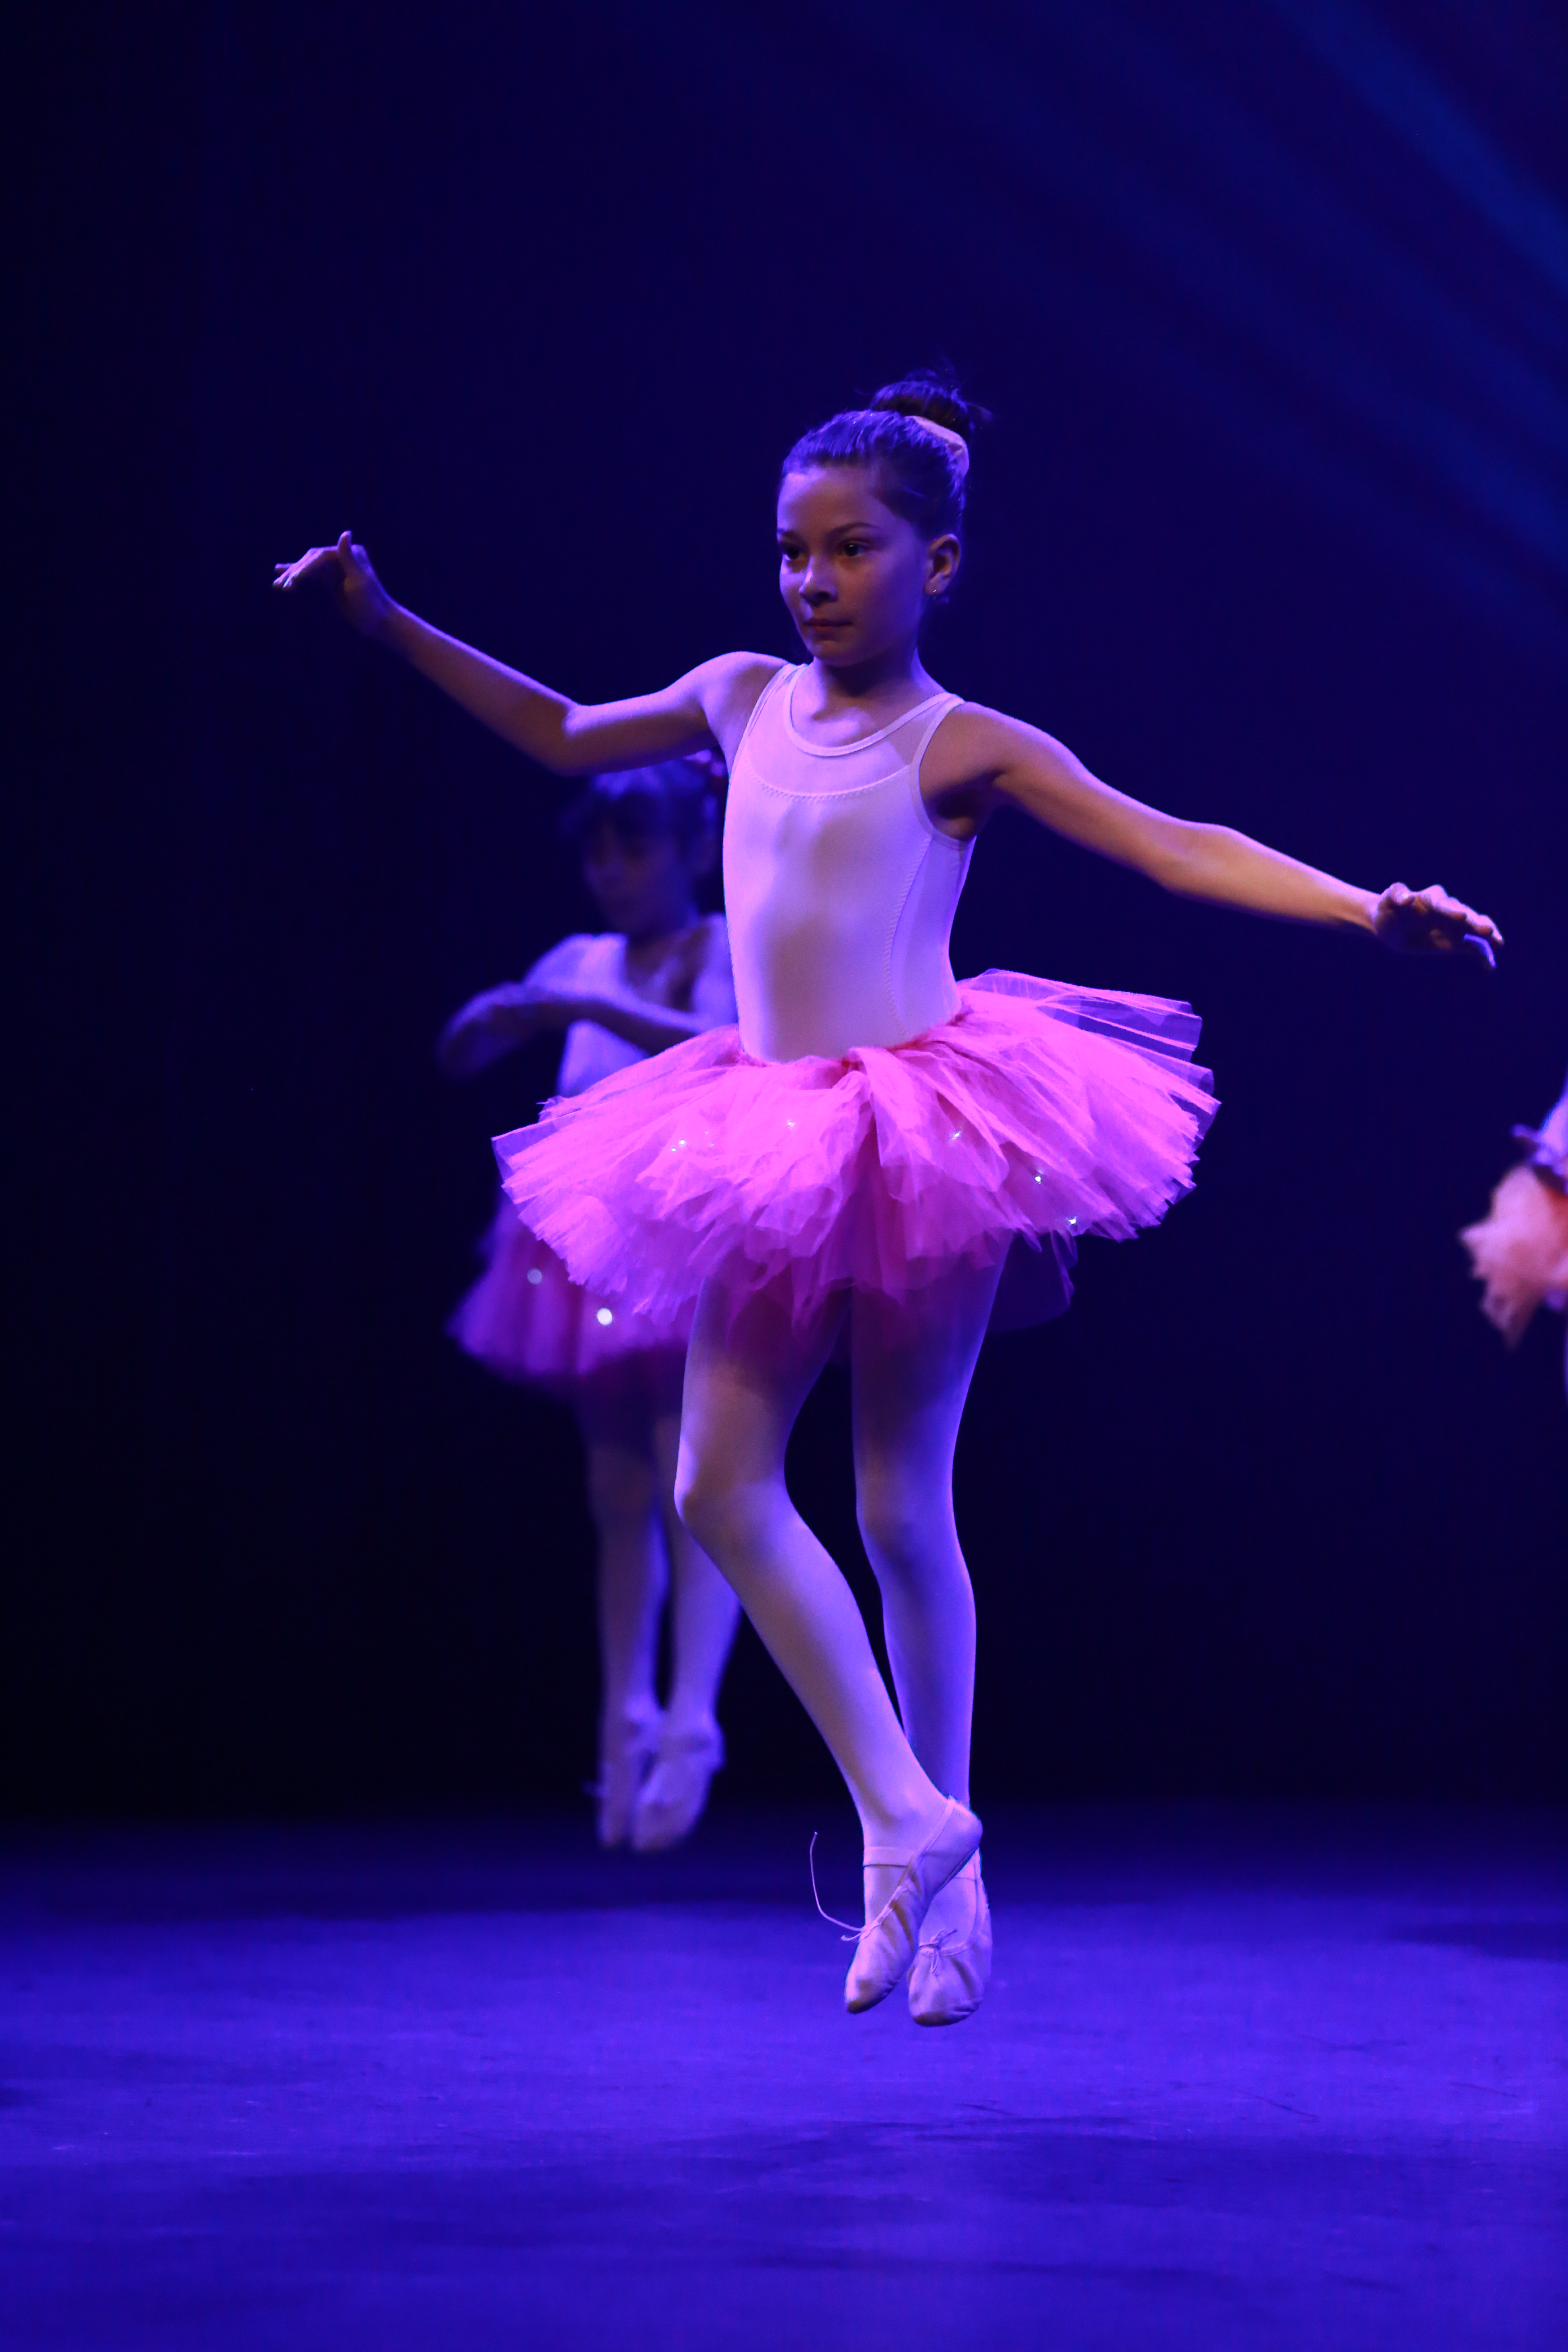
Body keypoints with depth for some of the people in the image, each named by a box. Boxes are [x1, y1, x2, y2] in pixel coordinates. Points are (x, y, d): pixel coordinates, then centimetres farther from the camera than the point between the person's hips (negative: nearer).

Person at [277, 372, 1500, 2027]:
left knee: (900, 1510, 0)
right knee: (720, 1485, -5)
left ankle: (945, 1871, 14)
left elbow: (1175, 849, -12)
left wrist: (1371, 911, -24)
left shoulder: (961, 747, -6)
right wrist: (388, 623, 24)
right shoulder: (745, 699, 9)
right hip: (773, 1144, 5)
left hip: (923, 1136, -5)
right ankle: (906, 1820, 2)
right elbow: (564, 736, 26)